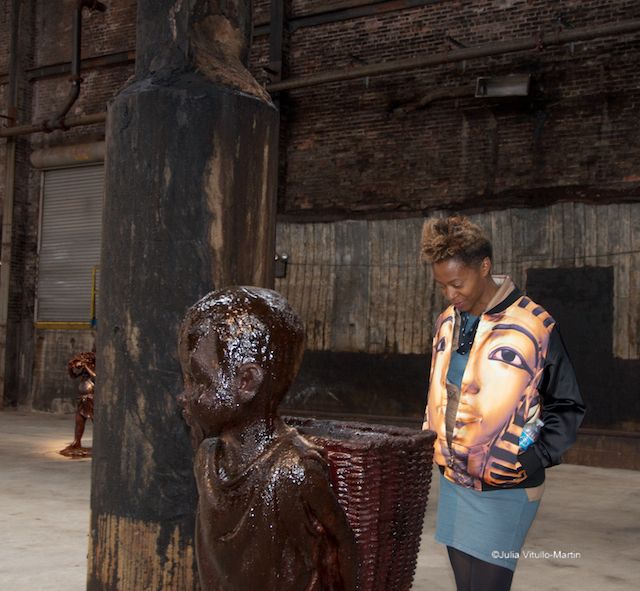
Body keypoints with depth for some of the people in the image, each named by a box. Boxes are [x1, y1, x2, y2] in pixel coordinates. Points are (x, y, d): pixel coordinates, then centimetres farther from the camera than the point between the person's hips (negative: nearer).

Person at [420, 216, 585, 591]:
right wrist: (432, 441, 10)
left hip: (505, 489, -6)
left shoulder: (534, 327, -13)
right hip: (454, 479, 6)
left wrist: (537, 458, -13)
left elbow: (567, 405, -6)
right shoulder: (447, 323, 6)